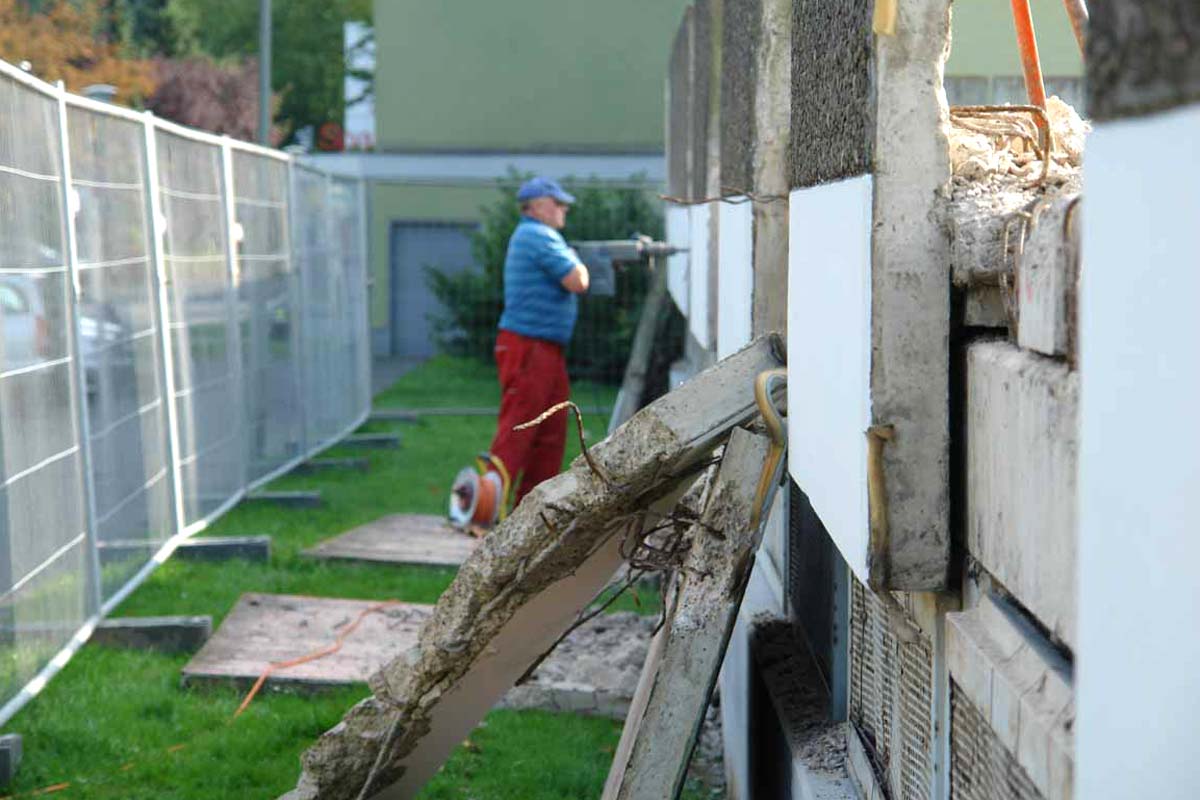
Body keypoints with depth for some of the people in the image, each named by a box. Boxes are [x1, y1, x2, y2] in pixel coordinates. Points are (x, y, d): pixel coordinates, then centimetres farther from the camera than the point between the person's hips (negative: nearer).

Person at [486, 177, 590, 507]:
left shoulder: (527, 236, 21)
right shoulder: (540, 236, -13)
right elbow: (577, 282, -17)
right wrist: (577, 262, 2)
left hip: (547, 349, 11)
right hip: (529, 348, -11)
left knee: (551, 431, 12)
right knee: (517, 430, -11)